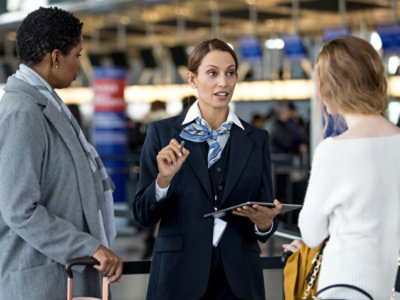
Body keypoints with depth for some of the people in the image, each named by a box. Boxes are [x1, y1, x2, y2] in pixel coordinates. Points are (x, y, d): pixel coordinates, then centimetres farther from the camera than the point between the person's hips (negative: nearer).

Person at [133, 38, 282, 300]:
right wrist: (164, 178, -17)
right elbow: (144, 215, 0)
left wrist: (264, 221, -13)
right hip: (180, 278, -2)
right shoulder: (163, 133, 2)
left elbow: (266, 228, 8)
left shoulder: (256, 139, 8)